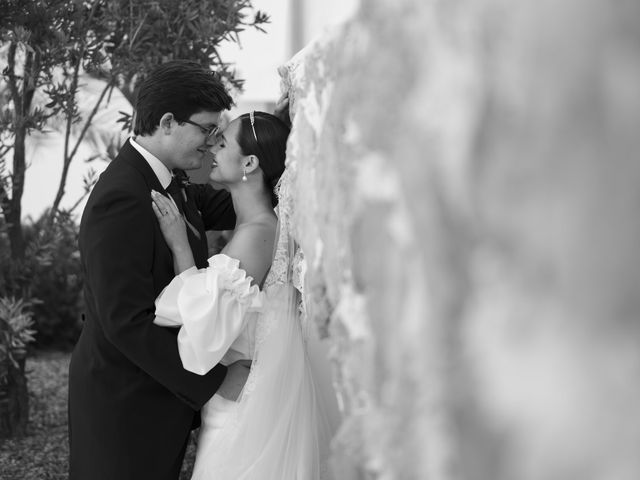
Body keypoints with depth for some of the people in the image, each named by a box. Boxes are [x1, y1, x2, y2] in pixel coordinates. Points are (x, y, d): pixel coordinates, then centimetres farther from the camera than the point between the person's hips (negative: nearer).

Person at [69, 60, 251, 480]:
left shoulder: (163, 180, 6)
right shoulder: (122, 200, -24)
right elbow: (127, 323, -27)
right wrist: (216, 381, -22)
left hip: (165, 386, 9)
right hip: (127, 402, -9)